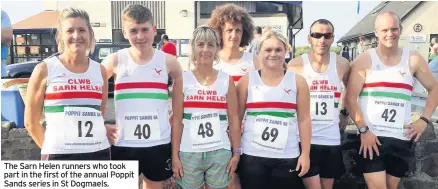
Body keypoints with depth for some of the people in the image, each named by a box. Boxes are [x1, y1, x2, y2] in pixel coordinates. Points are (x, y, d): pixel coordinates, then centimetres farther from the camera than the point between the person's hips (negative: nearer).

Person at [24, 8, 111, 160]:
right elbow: (31, 121, 2)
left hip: (98, 153, 4)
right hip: (59, 155, -3)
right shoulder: (45, 69, -3)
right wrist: (50, 148, 5)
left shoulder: (100, 70, 6)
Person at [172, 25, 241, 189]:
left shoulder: (227, 80, 2)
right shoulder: (183, 79, -1)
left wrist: (236, 153, 2)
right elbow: (177, 120, -1)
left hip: (220, 152, 1)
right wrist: (175, 155, -4)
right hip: (189, 153, -1)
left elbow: (233, 119, 4)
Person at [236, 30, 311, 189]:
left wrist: (305, 153, -1)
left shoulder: (297, 81, 3)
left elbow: (304, 119, 3)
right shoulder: (247, 80, 2)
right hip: (252, 156, 0)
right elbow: (237, 117, 4)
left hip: (287, 157, 1)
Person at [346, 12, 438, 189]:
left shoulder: (413, 59, 6)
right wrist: (364, 130, -14)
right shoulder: (365, 60, -3)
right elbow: (351, 98, -8)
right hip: (371, 137, -3)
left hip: (401, 138, 4)